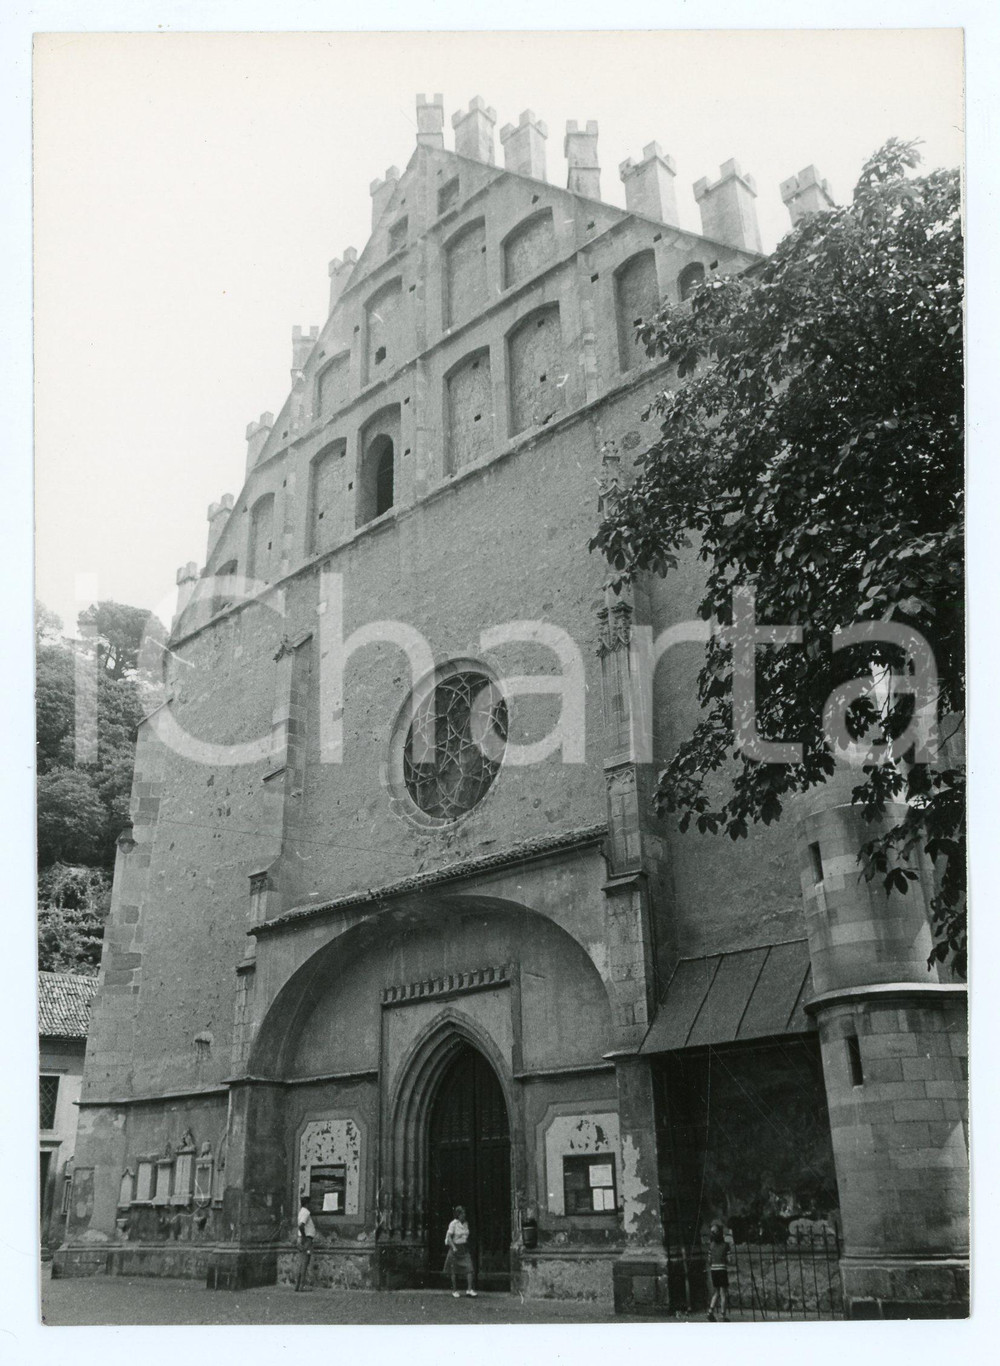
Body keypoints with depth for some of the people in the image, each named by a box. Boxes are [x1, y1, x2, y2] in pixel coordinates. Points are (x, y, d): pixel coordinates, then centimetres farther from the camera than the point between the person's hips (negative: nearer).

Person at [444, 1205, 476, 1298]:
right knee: (454, 1271, 6)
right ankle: (454, 1290, 21)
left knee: (469, 1269, -9)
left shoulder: (465, 1224, 6)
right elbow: (449, 1237, -15)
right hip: (455, 1248, -5)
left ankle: (469, 1290, -8)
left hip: (465, 1249, 5)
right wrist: (453, 1248, -24)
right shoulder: (453, 1224, -13)